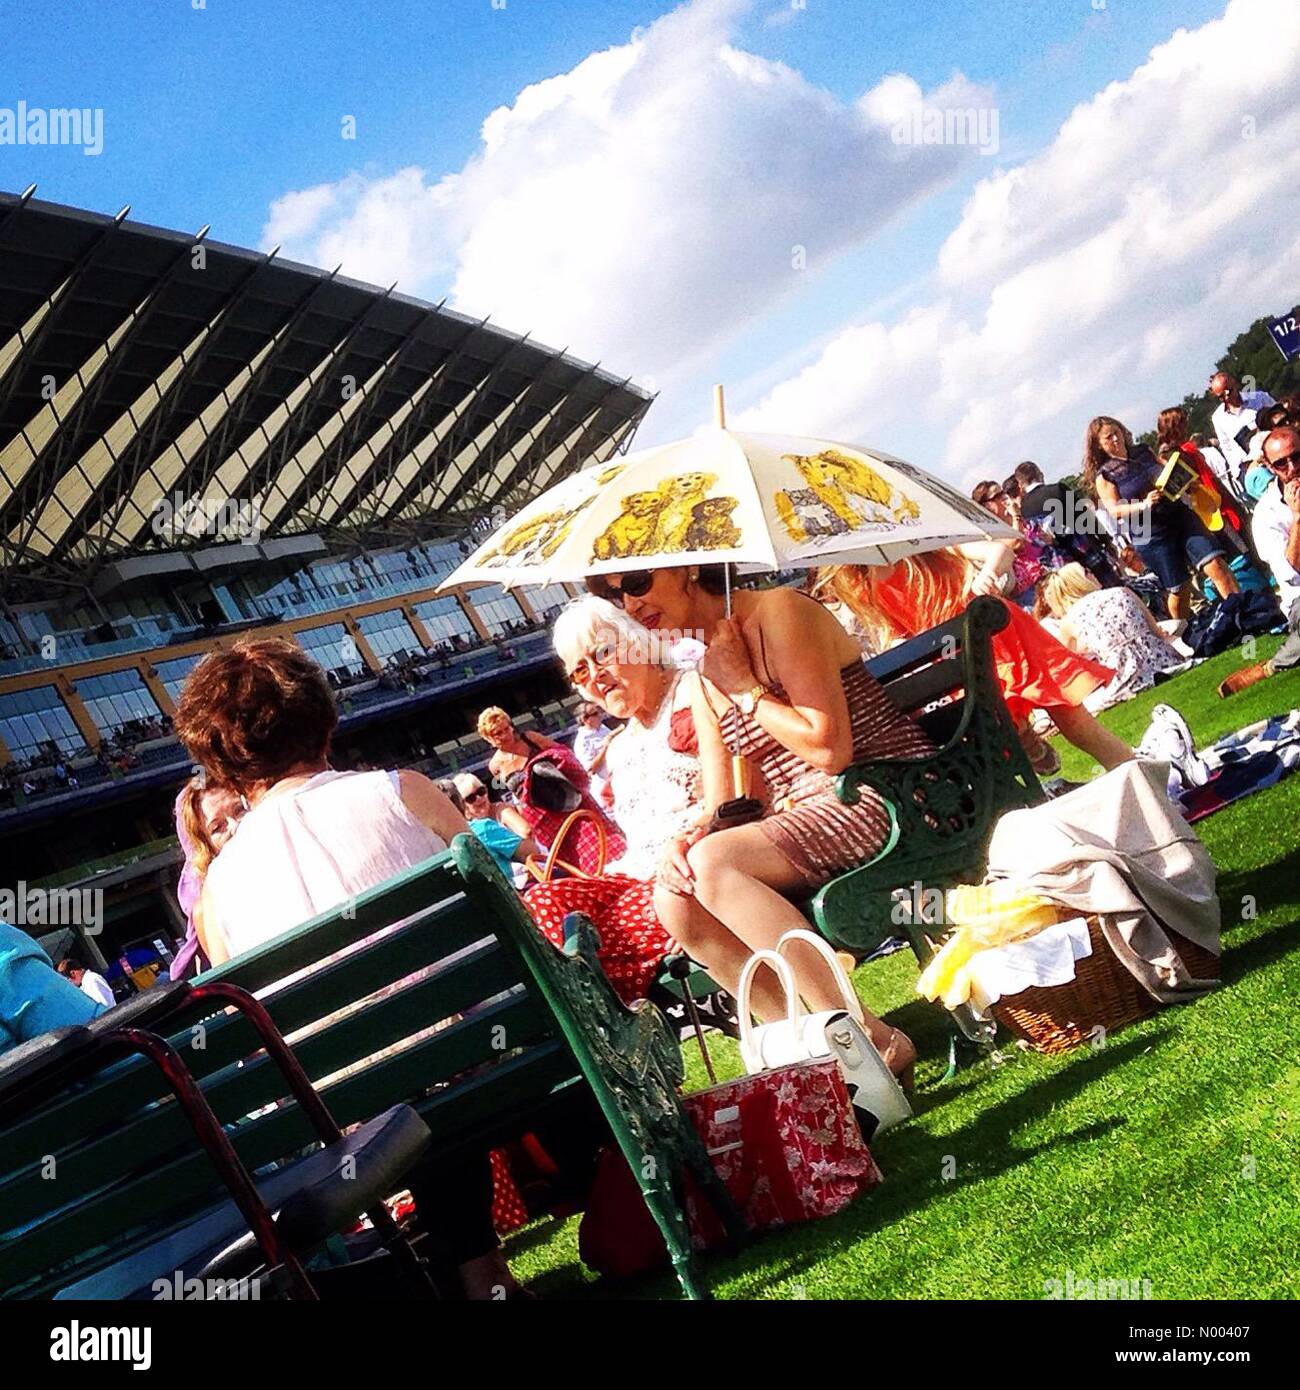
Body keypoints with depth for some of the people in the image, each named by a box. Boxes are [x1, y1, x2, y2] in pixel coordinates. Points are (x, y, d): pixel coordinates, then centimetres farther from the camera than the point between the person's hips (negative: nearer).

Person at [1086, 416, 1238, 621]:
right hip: (1151, 535, -4)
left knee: (1216, 564, -10)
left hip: (1180, 515, 4)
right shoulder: (1104, 476, -2)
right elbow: (1115, 511, -10)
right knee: (1178, 589, 2)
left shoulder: (1144, 452, 11)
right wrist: (1143, 505, -25)